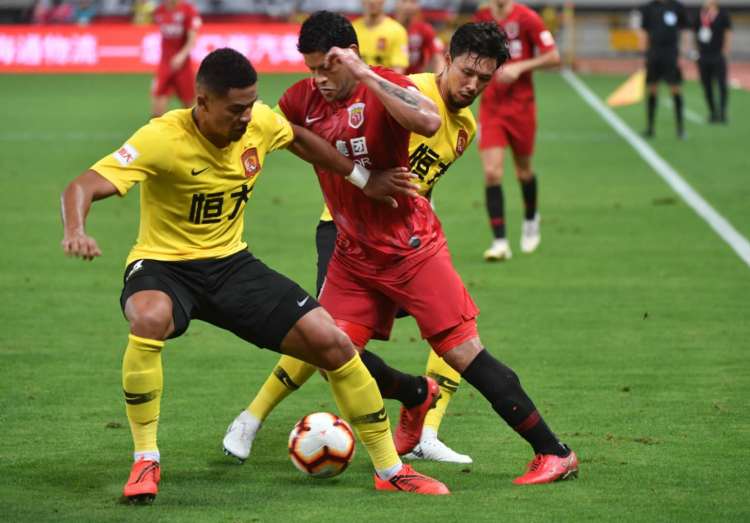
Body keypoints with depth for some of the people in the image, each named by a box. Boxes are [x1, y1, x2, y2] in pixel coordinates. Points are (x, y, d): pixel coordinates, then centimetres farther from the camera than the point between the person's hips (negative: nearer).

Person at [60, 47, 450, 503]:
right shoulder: (163, 139, -25)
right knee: (150, 319, -42)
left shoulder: (261, 122, -8)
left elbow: (299, 139, 18)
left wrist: (363, 180, 19)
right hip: (163, 265, -5)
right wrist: (75, 233, -53)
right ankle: (146, 461, -22)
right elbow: (83, 186, -32)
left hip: (231, 263, 5)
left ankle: (391, 470, 11)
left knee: (333, 342, -7)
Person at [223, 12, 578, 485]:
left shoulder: (384, 87, -16)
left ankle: (555, 454, 1)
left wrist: (367, 76, -35)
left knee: (465, 354, -8)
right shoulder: (302, 100, 0)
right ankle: (417, 397, 29)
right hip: (353, 255, 6)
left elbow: (427, 122, -38)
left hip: (411, 247, -6)